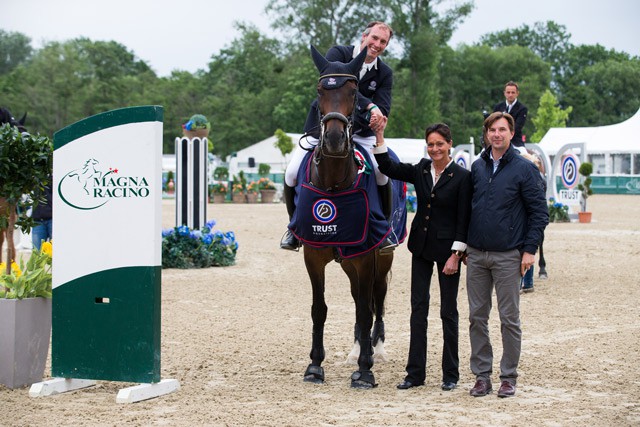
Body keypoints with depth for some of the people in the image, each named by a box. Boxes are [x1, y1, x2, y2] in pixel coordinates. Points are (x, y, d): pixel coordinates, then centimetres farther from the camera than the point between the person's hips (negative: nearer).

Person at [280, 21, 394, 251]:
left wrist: (374, 116, -33)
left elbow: (383, 109, -8)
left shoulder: (385, 73, -1)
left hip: (360, 133, 1)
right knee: (292, 173, -16)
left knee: (382, 174, -22)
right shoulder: (338, 54, -11)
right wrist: (368, 105, -42)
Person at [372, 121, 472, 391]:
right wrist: (379, 136, -6)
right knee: (418, 308, 6)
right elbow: (387, 168, 3)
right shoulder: (421, 170, 5)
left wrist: (456, 255, -15)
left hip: (447, 248, -5)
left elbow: (463, 219, -11)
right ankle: (415, 373, 11)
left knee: (448, 311, 4)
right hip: (421, 247, 5)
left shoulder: (462, 177, -10)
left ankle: (451, 374, 12)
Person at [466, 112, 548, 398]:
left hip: (508, 256, -4)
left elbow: (540, 213, -5)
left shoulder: (524, 168, -5)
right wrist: (464, 246, 11)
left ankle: (509, 377, 10)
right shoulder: (477, 167, 9)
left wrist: (530, 249, -11)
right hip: (476, 255, 4)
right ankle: (482, 375, 13)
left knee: (509, 318, 1)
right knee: (477, 317, 6)